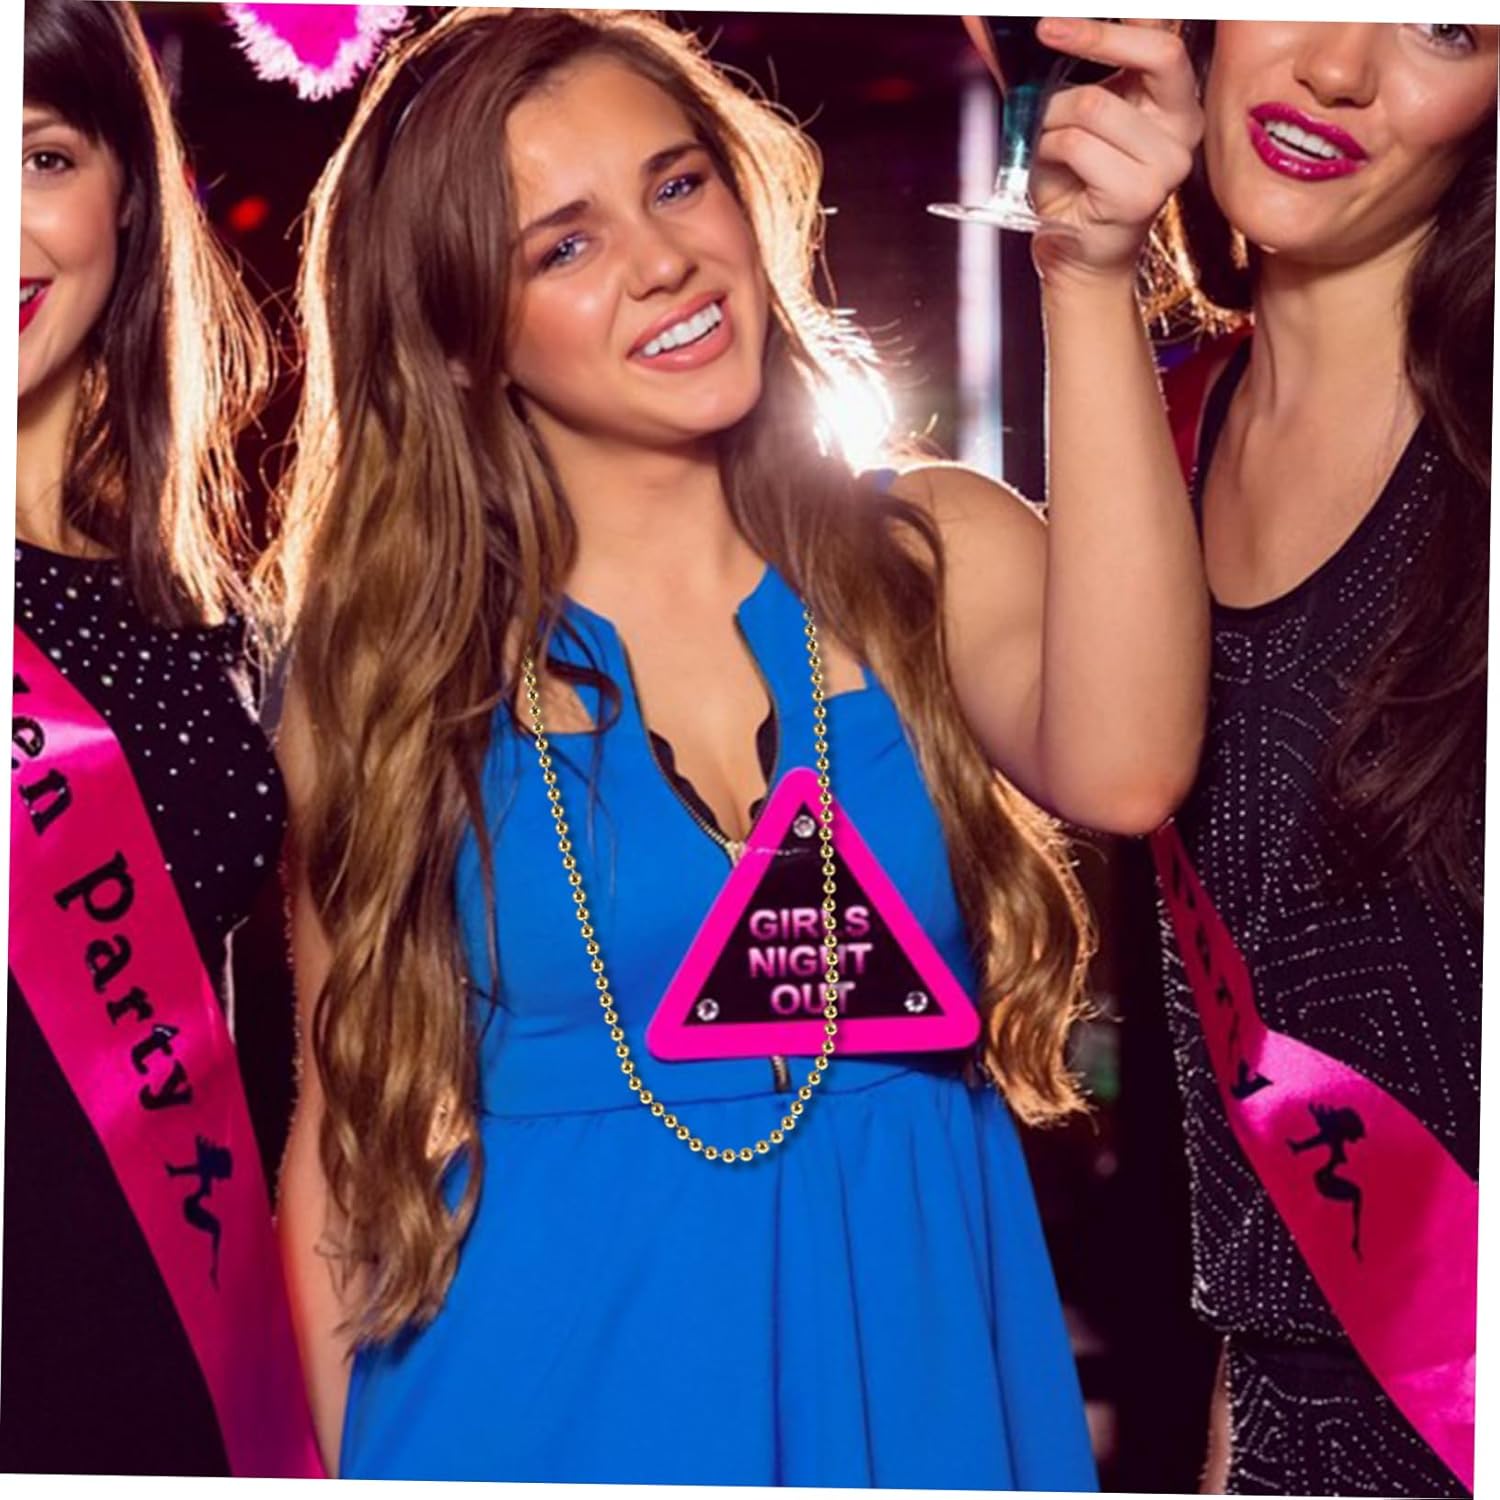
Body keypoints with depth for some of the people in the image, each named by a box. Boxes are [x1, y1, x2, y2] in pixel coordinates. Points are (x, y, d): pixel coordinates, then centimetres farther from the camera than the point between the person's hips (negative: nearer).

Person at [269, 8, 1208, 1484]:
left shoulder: (935, 556, -4)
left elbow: (1124, 771, -26)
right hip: (550, 1383, -1)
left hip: (908, 1363, 1)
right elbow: (350, 1130, 0)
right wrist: (350, 1462, -4)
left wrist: (1089, 274, -27)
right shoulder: (390, 667, -4)